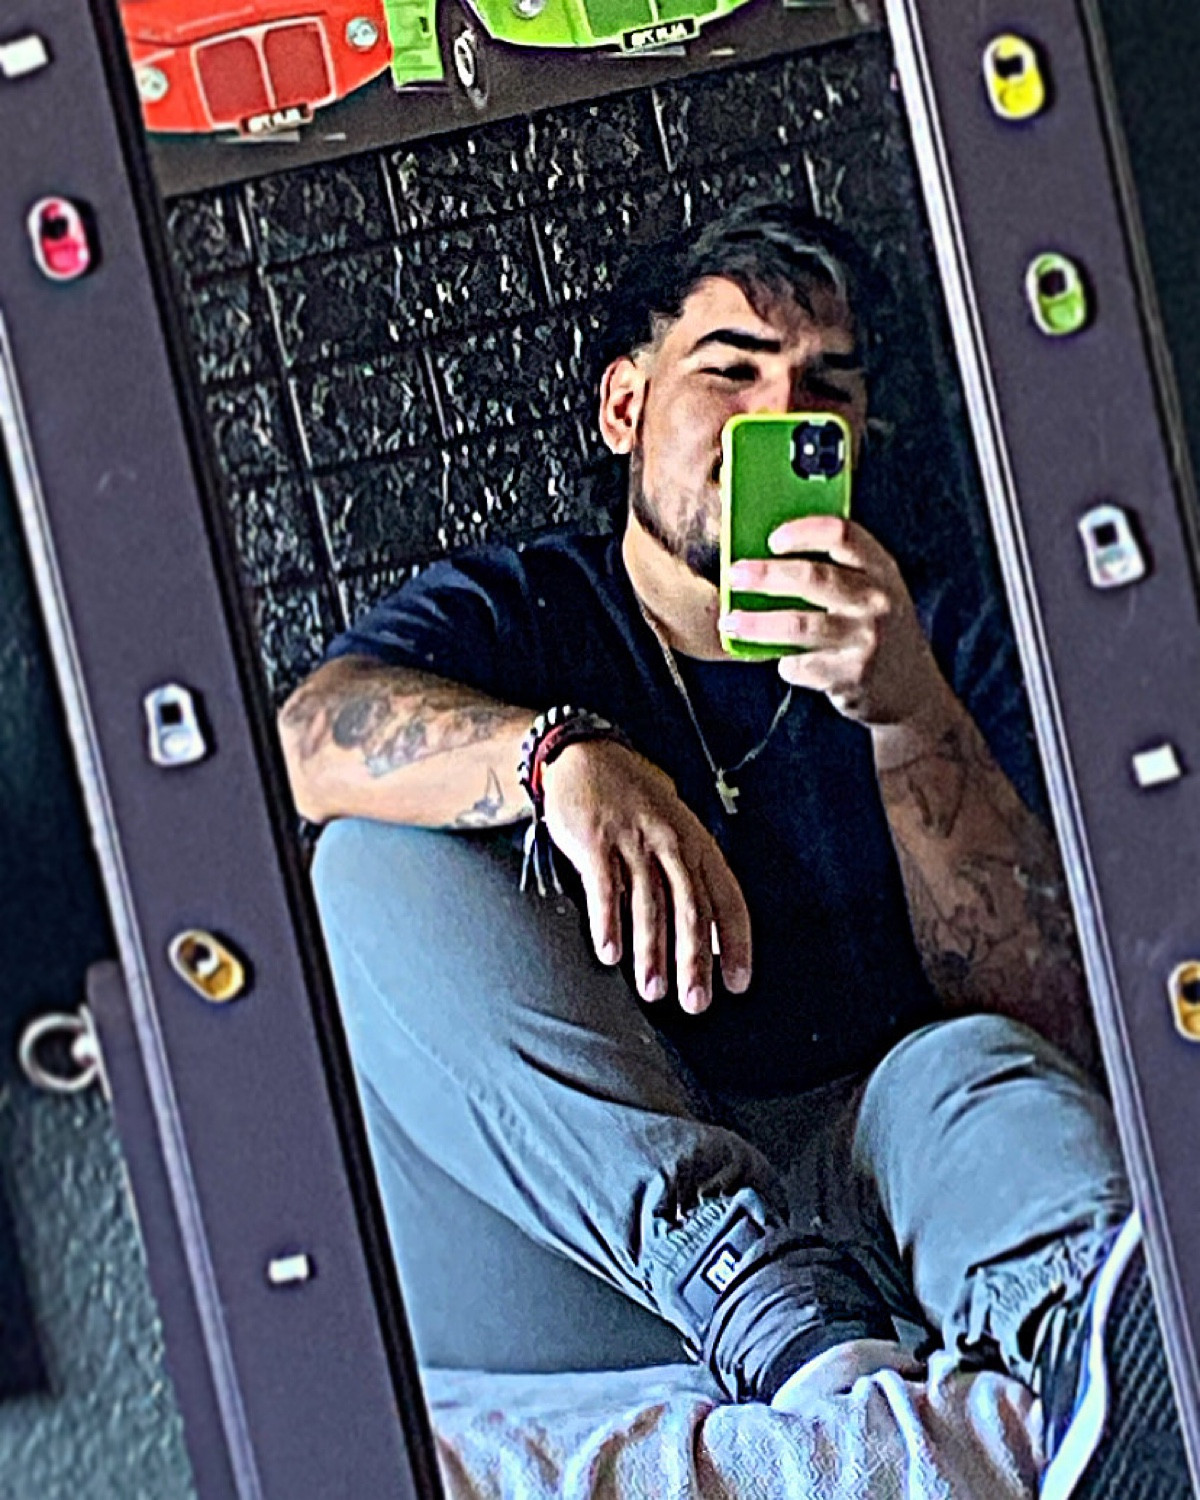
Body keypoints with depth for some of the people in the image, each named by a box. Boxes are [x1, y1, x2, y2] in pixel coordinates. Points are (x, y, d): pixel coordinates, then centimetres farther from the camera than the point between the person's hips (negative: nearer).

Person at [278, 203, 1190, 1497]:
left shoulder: (940, 644, 13)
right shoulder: (512, 613, 12)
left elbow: (1054, 1022, -2)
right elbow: (305, 739, -13)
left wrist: (908, 711, -17)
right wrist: (561, 754, -33)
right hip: (572, 1236, 0)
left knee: (973, 1067, -29)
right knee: (377, 863, -19)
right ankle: (757, 1290, -36)